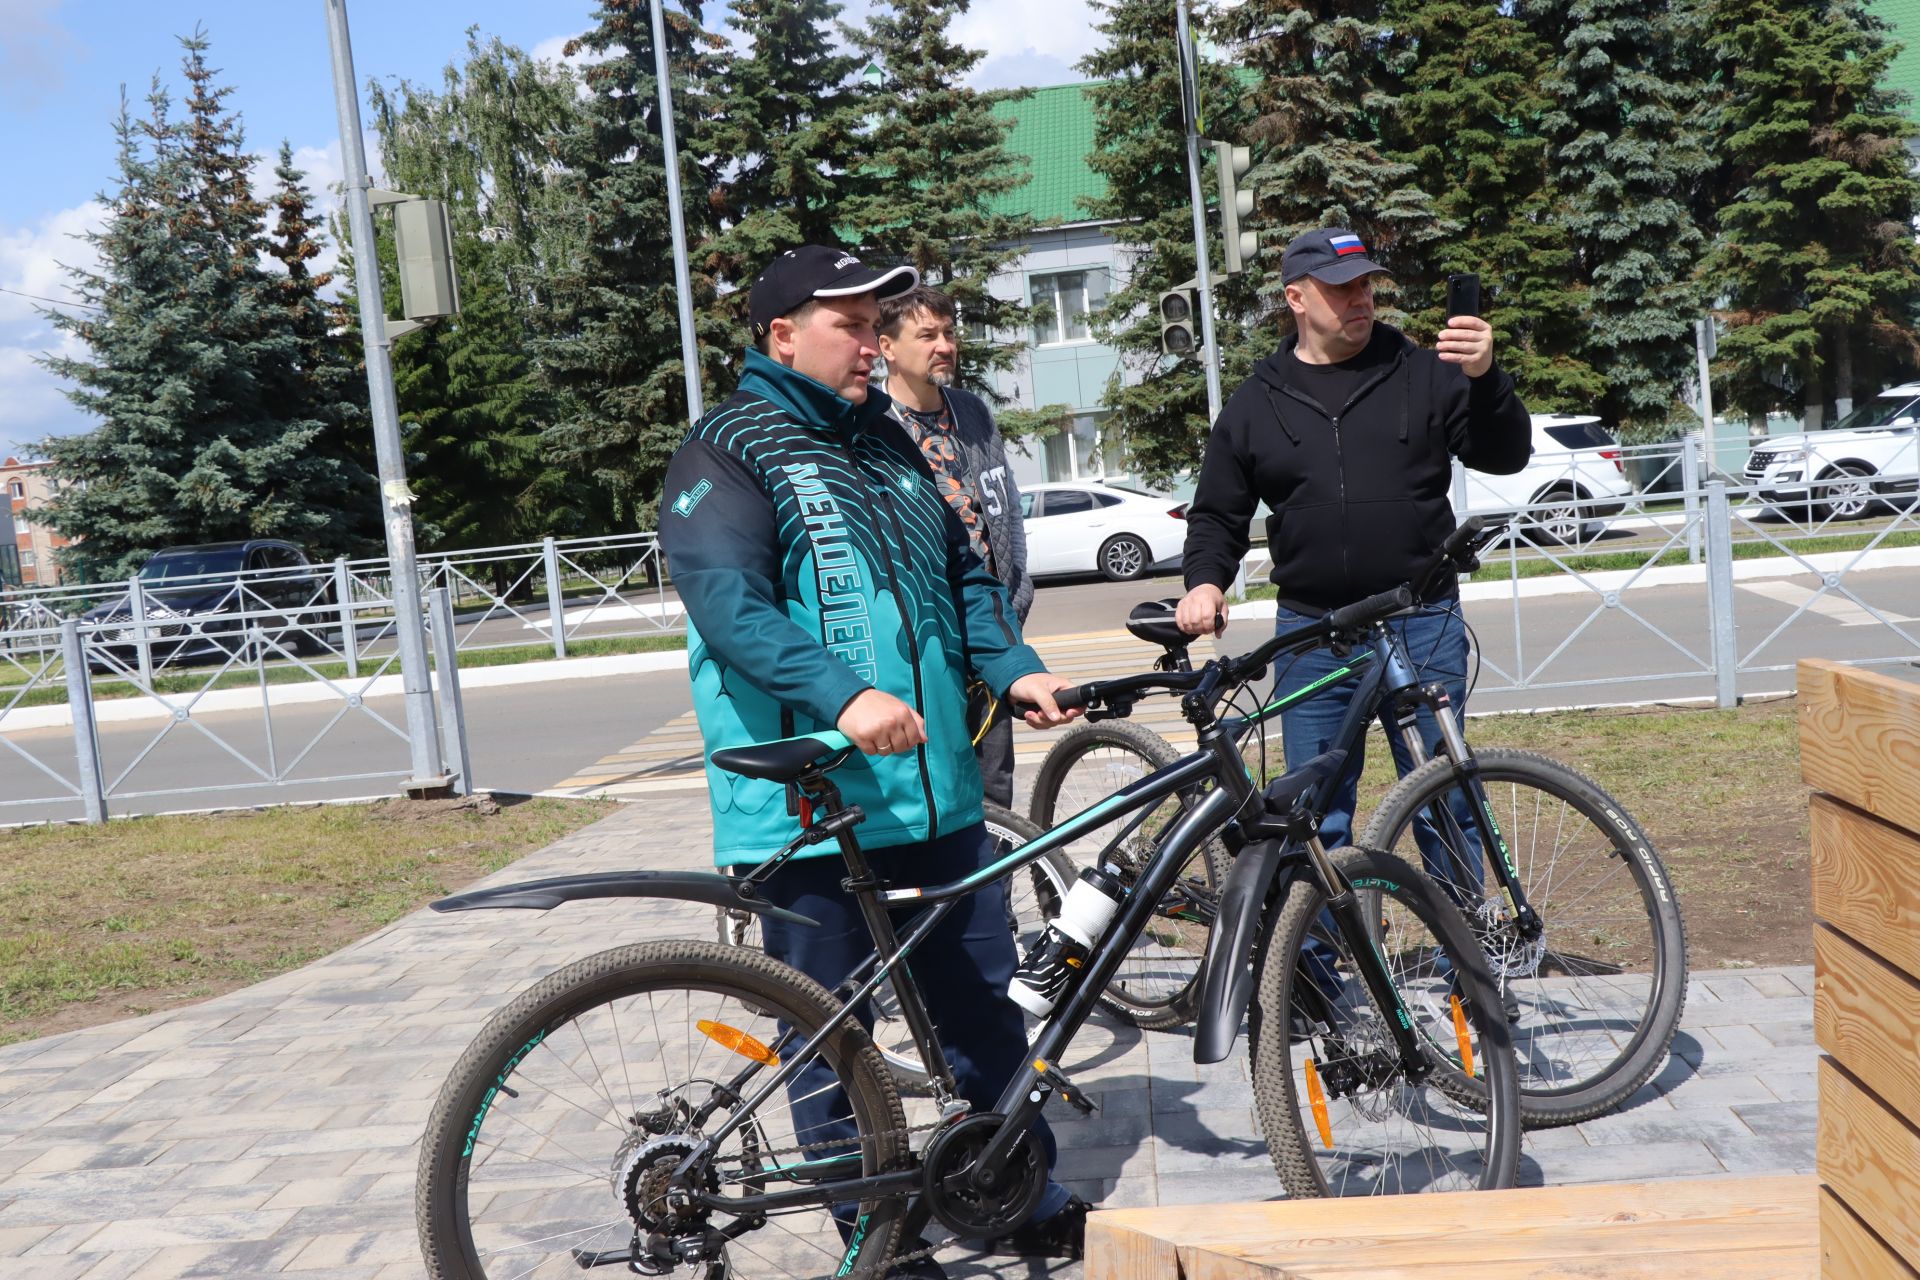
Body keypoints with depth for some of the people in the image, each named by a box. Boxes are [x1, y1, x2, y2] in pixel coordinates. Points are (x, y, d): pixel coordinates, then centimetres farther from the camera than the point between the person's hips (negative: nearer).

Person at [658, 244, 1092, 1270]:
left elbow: (962, 573, 19)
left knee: (984, 1004, 15)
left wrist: (1014, 666, 2)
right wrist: (843, 696, -31)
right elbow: (728, 602, -19)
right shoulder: (727, 452, -5)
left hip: (936, 790, 7)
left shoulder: (887, 441, 18)